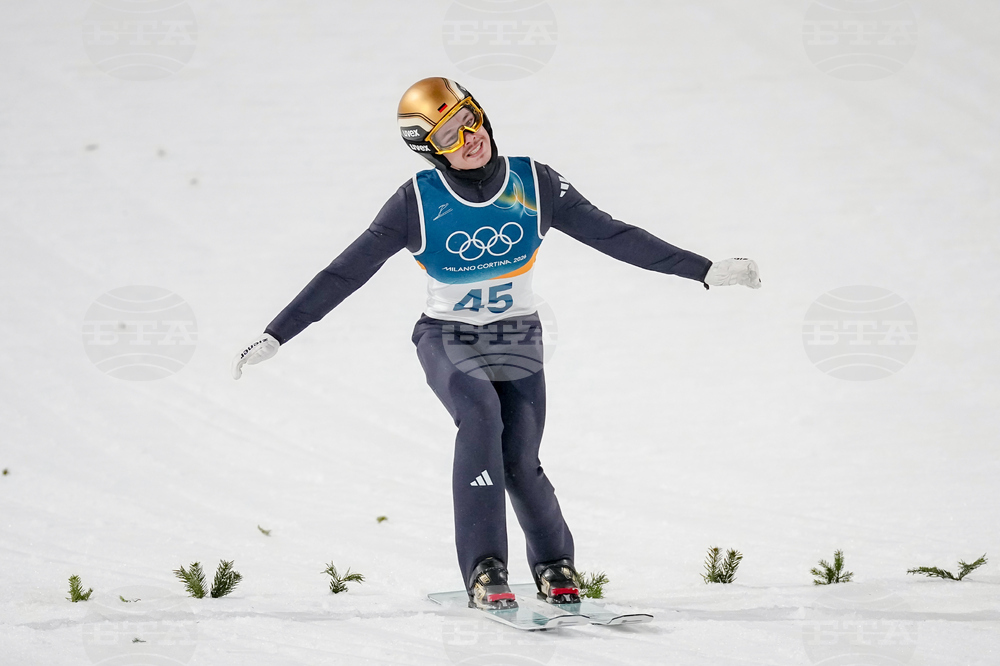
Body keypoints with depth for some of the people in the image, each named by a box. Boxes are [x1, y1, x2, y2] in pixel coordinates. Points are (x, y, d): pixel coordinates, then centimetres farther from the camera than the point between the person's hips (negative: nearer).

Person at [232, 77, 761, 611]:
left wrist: (706, 270, -10)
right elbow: (345, 273, -13)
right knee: (480, 411, -32)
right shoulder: (418, 202, -14)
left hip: (517, 340, 1)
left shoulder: (534, 184, -10)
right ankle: (484, 571, -32)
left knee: (520, 463, -15)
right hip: (447, 341, -1)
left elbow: (614, 236, -7)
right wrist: (274, 337, -18)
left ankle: (554, 562, 16)